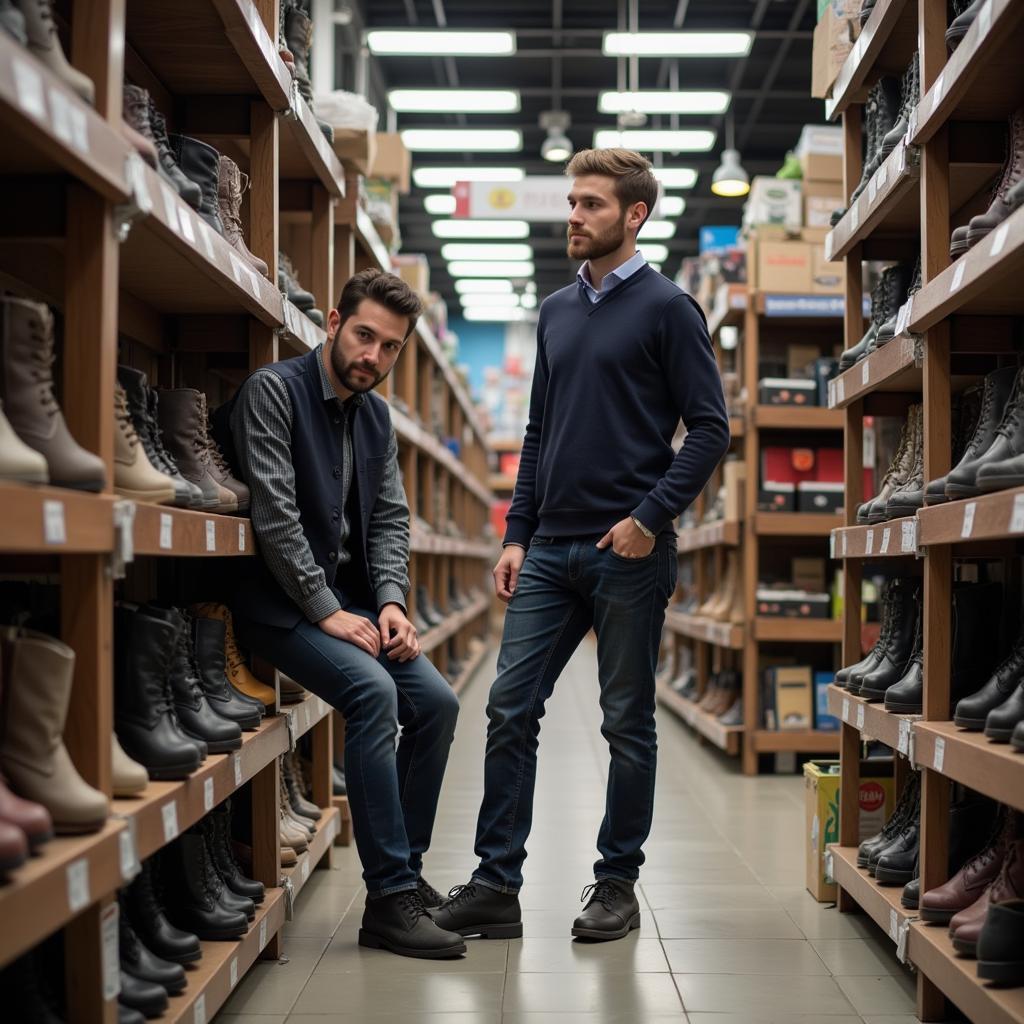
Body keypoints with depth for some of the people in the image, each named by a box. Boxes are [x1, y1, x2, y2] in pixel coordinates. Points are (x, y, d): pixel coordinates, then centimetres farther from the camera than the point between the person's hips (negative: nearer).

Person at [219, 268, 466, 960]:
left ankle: (406, 870, 13)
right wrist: (325, 611, -19)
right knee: (372, 690, -28)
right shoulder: (273, 391, -11)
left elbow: (390, 518, 11)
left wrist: (391, 602, -6)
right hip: (282, 602, -8)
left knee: (437, 703, -3)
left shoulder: (377, 416, 13)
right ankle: (389, 900, -24)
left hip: (350, 601, 8)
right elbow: (275, 514, -18)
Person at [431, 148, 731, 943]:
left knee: (628, 724, 6)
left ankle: (617, 884, 18)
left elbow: (710, 428, -9)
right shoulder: (556, 312, 14)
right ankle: (497, 885, 8)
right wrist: (518, 535, 9)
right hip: (550, 552, 6)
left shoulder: (667, 309, -5)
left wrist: (651, 518, -17)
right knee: (511, 710, 2)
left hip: (628, 555, -6)